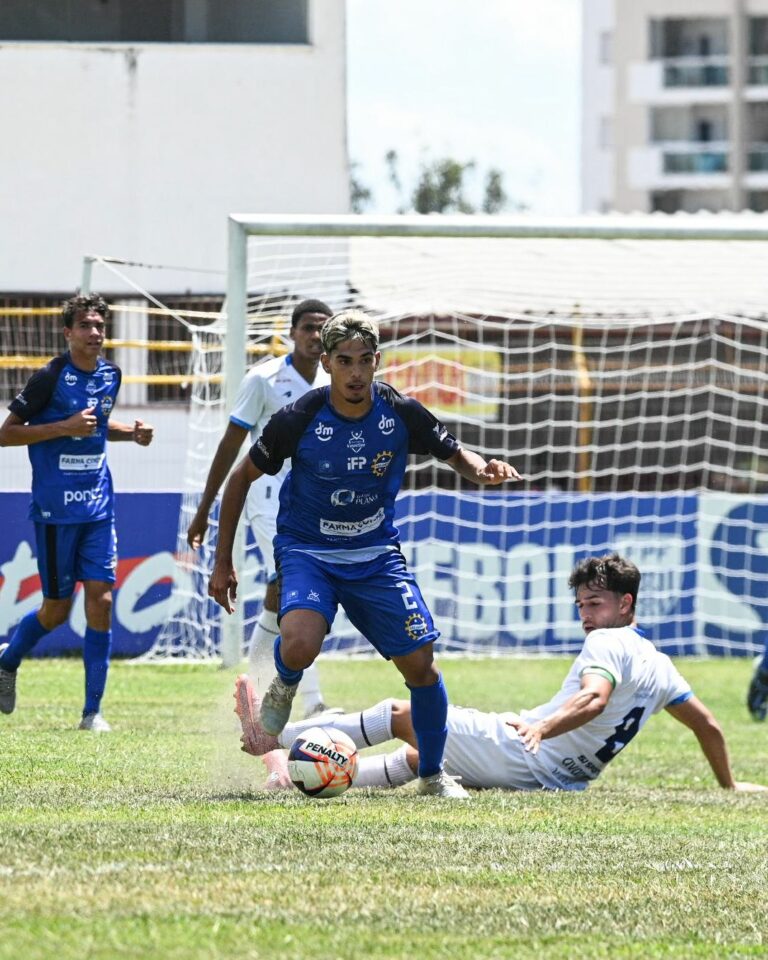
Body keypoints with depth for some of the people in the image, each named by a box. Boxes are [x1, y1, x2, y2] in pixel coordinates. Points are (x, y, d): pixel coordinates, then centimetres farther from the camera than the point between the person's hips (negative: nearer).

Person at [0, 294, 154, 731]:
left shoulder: (110, 375, 7)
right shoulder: (51, 378, -12)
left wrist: (132, 432, 6)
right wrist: (66, 427, -19)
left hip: (99, 507, 5)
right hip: (56, 510, -5)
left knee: (101, 601, -5)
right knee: (57, 610, 3)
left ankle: (93, 711, 1)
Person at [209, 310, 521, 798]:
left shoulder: (402, 414, -11)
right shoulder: (299, 420, -18)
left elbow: (456, 455, 5)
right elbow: (242, 478, -4)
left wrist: (484, 469, -20)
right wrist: (223, 563, -3)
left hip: (377, 555, 3)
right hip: (307, 553, -3)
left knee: (420, 663, -4)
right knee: (299, 645, -31)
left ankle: (434, 775, 18)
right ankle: (284, 687, 8)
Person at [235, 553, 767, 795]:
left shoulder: (608, 643, -11)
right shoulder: (660, 666, 14)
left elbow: (595, 697, -32)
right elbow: (709, 725, 19)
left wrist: (540, 727, -47)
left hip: (512, 753, -9)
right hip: (557, 777, 9)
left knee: (401, 714, -1)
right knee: (417, 757, 23)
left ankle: (276, 736, 3)